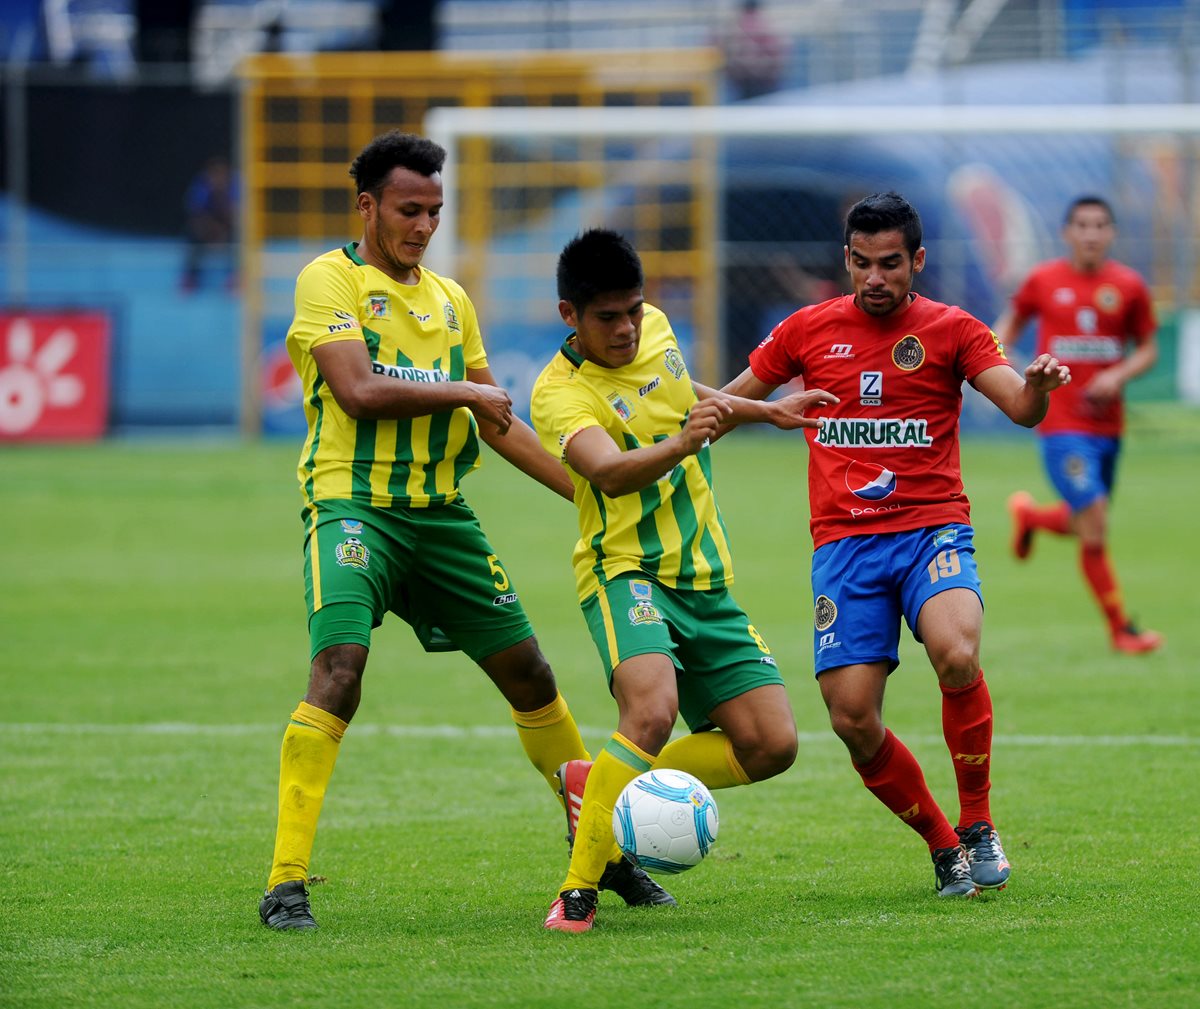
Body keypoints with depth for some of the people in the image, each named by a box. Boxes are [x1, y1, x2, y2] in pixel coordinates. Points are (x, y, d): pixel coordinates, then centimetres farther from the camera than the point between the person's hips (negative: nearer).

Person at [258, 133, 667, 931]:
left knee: (527, 670, 10)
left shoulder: (449, 298, 17)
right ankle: (286, 881, -22)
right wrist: (464, 391, -10)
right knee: (339, 668, -23)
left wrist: (590, 491, 17)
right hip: (354, 503, -6)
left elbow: (496, 421, 22)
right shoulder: (330, 280, -3)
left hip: (440, 509, 6)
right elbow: (358, 390, -16)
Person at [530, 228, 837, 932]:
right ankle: (578, 890, -24)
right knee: (653, 712, -34)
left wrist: (765, 412, 36)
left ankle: (598, 785, 15)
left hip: (705, 579, 7)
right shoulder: (561, 393, -17)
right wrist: (681, 444, -53)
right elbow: (611, 473, -36)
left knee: (772, 746, -1)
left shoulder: (655, 330, 6)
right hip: (627, 574, -7)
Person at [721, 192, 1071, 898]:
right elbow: (730, 402, 22)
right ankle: (944, 847, 12)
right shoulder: (809, 330, 10)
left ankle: (978, 828, -12)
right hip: (844, 543, 2)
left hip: (933, 529, -2)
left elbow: (1021, 409, -8)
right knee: (853, 719, -11)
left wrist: (1037, 385, -30)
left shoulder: (951, 330, 4)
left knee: (956, 655, -31)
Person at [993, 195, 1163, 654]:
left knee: (1086, 526, 15)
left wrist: (1119, 375, -10)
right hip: (1060, 423, -4)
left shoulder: (1128, 286, 2)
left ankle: (1028, 513, 48)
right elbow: (1010, 322, 15)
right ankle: (1120, 629, 1)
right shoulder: (1043, 280, -1)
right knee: (1095, 529, -11)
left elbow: (1148, 349, 9)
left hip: (1107, 423, 4)